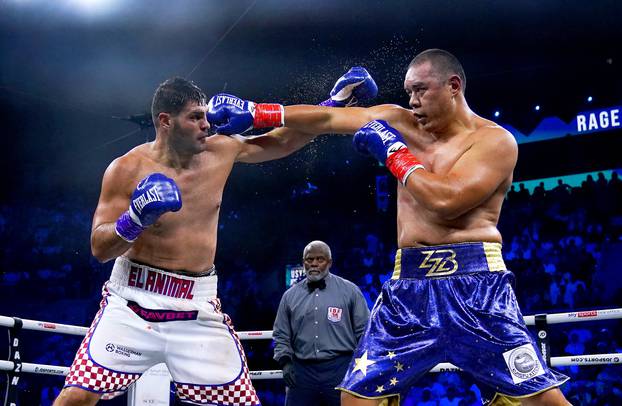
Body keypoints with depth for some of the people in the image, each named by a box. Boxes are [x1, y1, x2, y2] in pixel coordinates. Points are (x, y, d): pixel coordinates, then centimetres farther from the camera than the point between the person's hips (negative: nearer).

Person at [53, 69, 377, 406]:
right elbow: (99, 248, -10)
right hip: (133, 301, -3)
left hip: (198, 308, 3)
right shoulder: (127, 169, -10)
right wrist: (135, 220, -30)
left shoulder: (221, 151, 1)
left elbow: (282, 142, 15)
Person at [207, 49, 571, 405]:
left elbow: (446, 199, -19)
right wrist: (254, 113, 8)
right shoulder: (400, 122, 11)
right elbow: (328, 118, 12)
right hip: (409, 285, 5)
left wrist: (393, 150, -9)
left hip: (473, 283, -4)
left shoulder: (496, 140, -4)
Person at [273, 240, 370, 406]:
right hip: (301, 372, 2)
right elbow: (281, 334, 15)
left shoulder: (350, 291, 4)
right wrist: (285, 361, 2)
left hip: (341, 370, -2)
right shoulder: (290, 296, 12)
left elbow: (364, 331, 5)